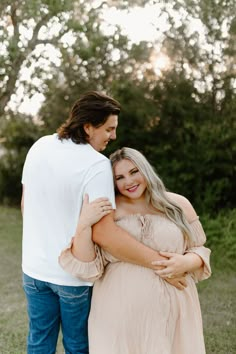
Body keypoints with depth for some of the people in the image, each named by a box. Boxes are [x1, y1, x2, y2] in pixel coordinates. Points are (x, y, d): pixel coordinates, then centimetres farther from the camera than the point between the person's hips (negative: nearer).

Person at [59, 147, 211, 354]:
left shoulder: (178, 204, 3)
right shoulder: (105, 212, -1)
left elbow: (199, 251, 9)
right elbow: (87, 267, -7)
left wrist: (185, 263, -12)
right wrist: (84, 224, -21)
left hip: (170, 311, 1)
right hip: (119, 314, -1)